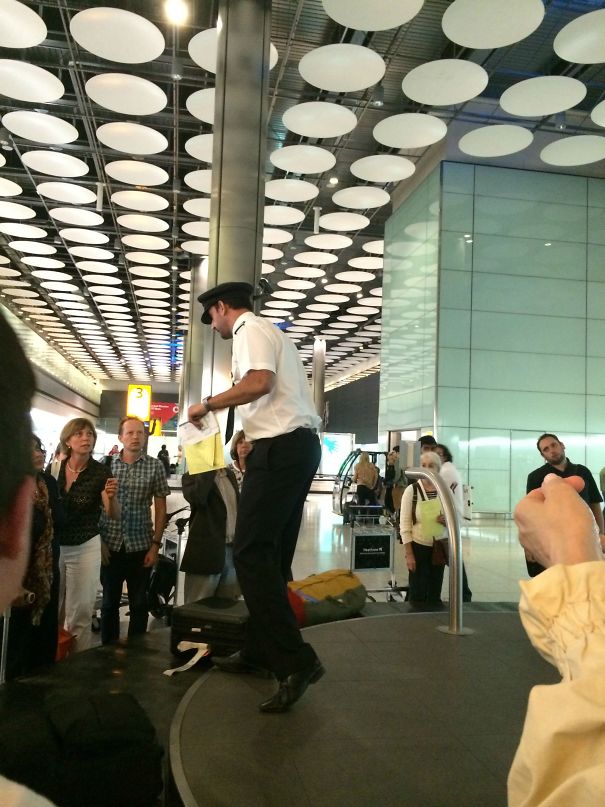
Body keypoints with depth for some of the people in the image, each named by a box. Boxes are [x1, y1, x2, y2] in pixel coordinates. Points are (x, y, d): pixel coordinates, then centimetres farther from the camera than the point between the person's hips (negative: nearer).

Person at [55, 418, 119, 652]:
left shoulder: (100, 471, -11)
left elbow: (114, 515, -15)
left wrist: (111, 497, -36)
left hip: (85, 547, -3)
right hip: (53, 545, 3)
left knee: (79, 615, 4)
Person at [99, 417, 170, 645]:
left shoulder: (155, 466, -1)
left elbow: (160, 508, 1)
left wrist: (155, 544, -4)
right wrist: (99, 540, -3)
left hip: (140, 546, -1)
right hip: (110, 545, 1)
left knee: (139, 603, 9)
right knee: (109, 602, 11)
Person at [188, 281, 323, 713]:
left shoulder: (250, 328, -3)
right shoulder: (270, 331, 27)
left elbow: (259, 382, -20)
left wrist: (208, 404, -10)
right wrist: (252, 433, 28)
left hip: (281, 446, -10)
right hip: (302, 444, 10)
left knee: (252, 552, -12)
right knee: (272, 555, 13)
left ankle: (296, 661, -14)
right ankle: (260, 653, 21)